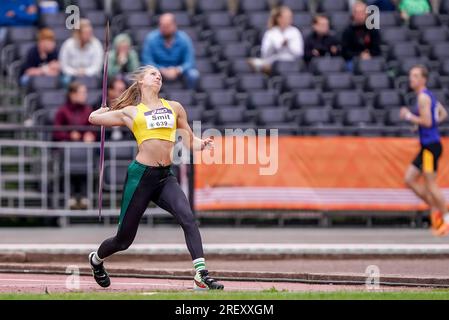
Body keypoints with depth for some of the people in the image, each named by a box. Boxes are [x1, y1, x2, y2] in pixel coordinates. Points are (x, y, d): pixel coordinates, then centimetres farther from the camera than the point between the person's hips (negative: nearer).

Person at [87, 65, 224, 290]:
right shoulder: (131, 112, 9)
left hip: (165, 177, 2)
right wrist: (110, 108, 31)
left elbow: (189, 139, 18)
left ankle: (201, 275, -30)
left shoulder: (174, 108, 16)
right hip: (141, 175, -2)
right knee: (124, 239, 6)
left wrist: (201, 144, -2)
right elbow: (94, 117, 16)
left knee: (187, 218, -25)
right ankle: (96, 259, 38)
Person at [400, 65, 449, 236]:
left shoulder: (423, 97, -13)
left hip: (431, 146, -10)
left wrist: (409, 116, -11)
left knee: (430, 184, -7)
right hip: (426, 146, 10)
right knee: (409, 180, 9)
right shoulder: (428, 96, 16)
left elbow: (427, 121, -22)